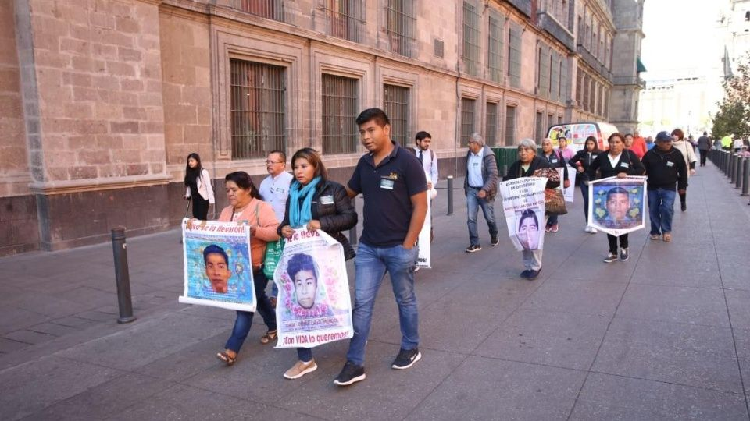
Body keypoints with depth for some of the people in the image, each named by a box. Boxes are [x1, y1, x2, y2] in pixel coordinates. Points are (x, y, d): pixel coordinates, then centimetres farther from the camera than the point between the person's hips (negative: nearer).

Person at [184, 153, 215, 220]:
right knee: (195, 218, 7)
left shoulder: (203, 172, -12)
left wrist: (211, 200, -15)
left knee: (202, 218, -8)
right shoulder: (189, 172, 8)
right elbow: (188, 185, 16)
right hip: (194, 199, 7)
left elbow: (208, 186, -12)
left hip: (203, 198, -7)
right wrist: (187, 194, 4)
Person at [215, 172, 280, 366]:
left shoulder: (262, 208, -12)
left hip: (257, 267, -7)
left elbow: (275, 232, -21)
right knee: (257, 298, 21)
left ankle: (232, 349, -9)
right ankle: (274, 327, 41)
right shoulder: (226, 212, 10)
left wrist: (254, 230, -34)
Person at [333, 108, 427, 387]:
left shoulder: (407, 161, -13)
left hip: (399, 247, -5)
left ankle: (410, 348, 34)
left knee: (405, 300, 13)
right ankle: (355, 363, 13)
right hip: (368, 246, 5)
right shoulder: (364, 163, 5)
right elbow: (347, 194, 17)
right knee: (362, 303, 5)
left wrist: (407, 246, -15)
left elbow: (420, 207, -13)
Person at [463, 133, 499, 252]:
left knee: (489, 217, 9)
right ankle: (474, 244, 3)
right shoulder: (469, 154, 6)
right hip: (471, 190, 5)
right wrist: (465, 186, 17)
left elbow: (493, 175, -19)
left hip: (484, 191, -5)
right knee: (471, 218, -4)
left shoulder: (488, 156, -14)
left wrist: (485, 190, -27)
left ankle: (494, 237, 36)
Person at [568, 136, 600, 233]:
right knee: (586, 201, 4)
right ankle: (588, 223, 15)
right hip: (584, 180, 2)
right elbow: (571, 161, 13)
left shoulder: (599, 154, -4)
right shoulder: (581, 153, 3)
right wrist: (577, 166, -1)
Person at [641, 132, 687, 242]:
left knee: (667, 209, -12)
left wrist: (682, 186, 7)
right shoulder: (650, 154, -3)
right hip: (653, 187, 2)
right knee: (653, 211, 7)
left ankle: (666, 231, 6)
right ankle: (655, 231, 22)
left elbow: (683, 171, 5)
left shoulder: (676, 154, -3)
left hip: (669, 188, -1)